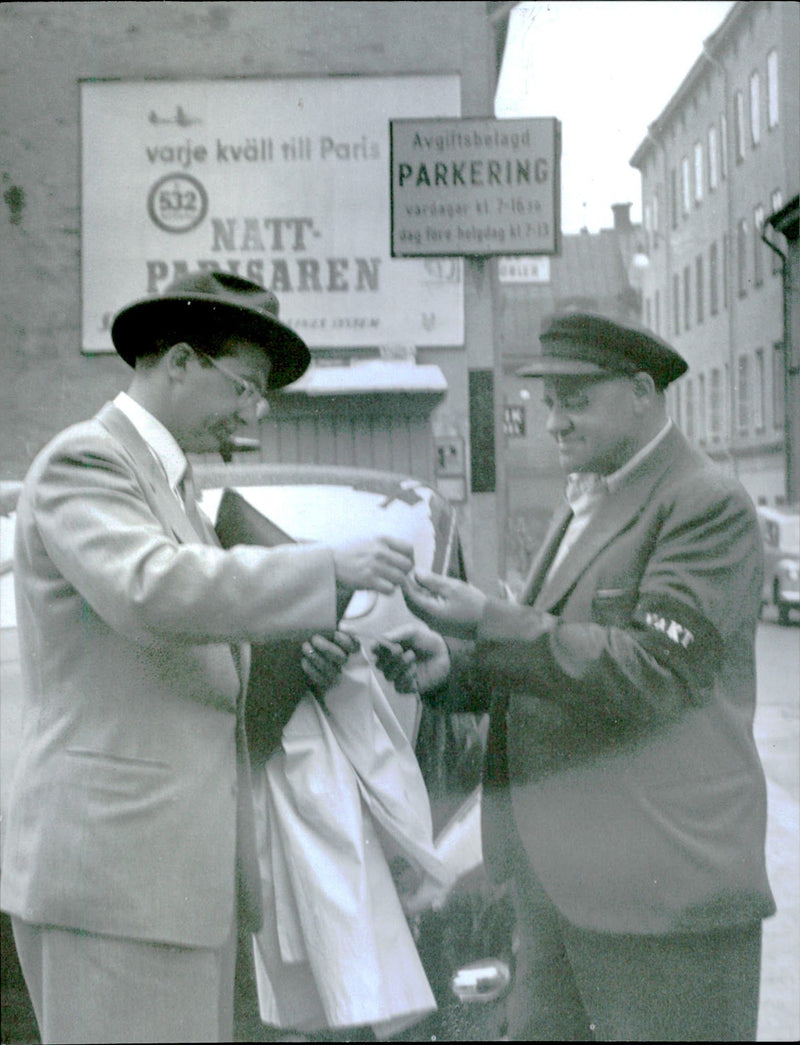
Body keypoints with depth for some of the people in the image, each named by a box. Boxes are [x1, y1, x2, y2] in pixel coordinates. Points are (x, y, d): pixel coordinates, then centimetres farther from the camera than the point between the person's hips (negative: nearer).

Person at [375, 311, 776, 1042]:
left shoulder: (708, 504, -10)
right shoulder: (585, 506, 18)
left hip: (661, 879, -8)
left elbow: (655, 672, -20)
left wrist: (489, 624, -22)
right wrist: (452, 665, 1)